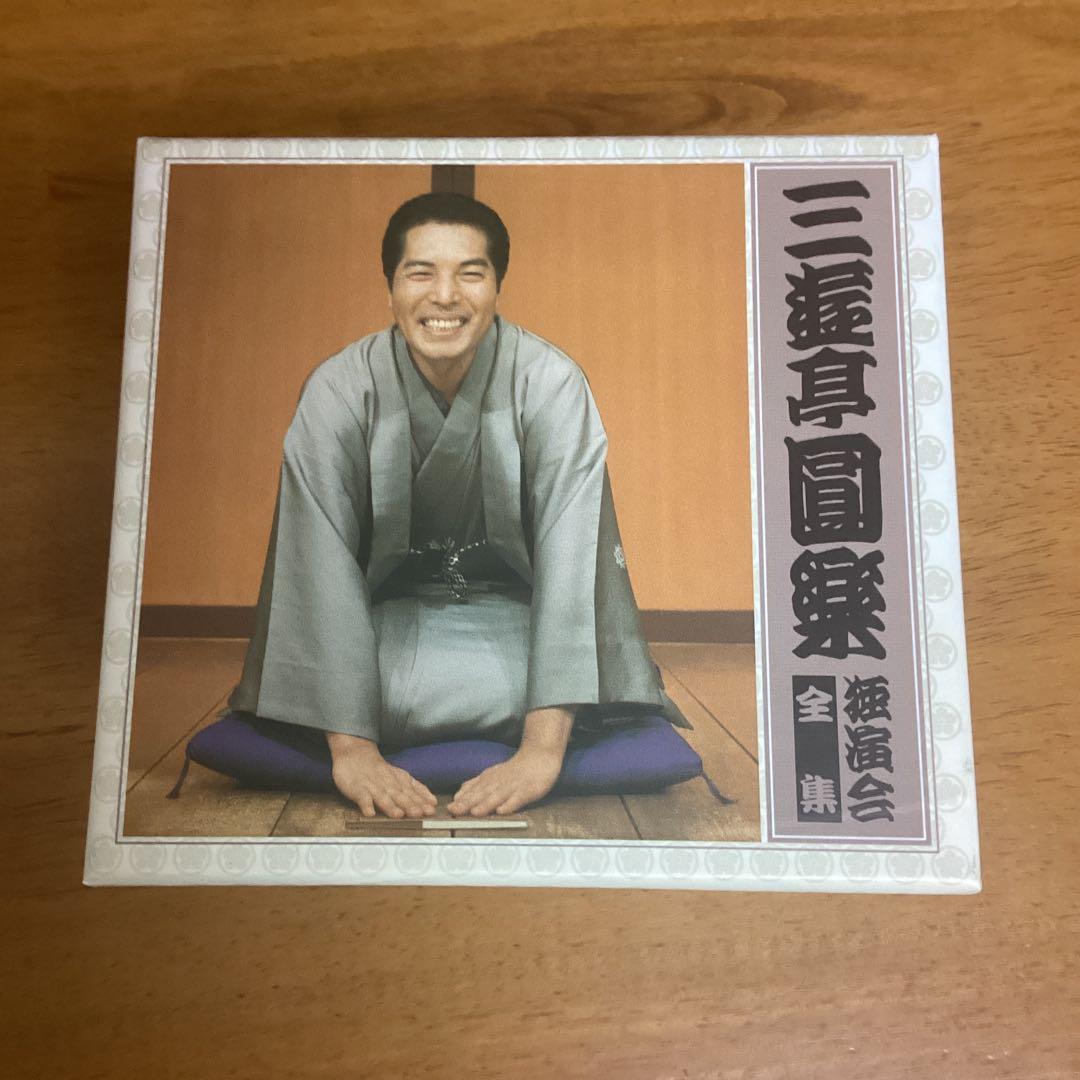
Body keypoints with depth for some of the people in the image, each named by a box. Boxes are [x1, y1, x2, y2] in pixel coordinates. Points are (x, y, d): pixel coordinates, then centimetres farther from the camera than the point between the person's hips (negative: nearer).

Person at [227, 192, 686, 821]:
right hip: (389, 610, 1)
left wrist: (542, 749, -35)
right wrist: (351, 749, -31)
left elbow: (570, 559, -27)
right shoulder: (338, 392, -17)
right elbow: (322, 567, -21)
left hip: (517, 609, 0)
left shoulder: (553, 385, -19)